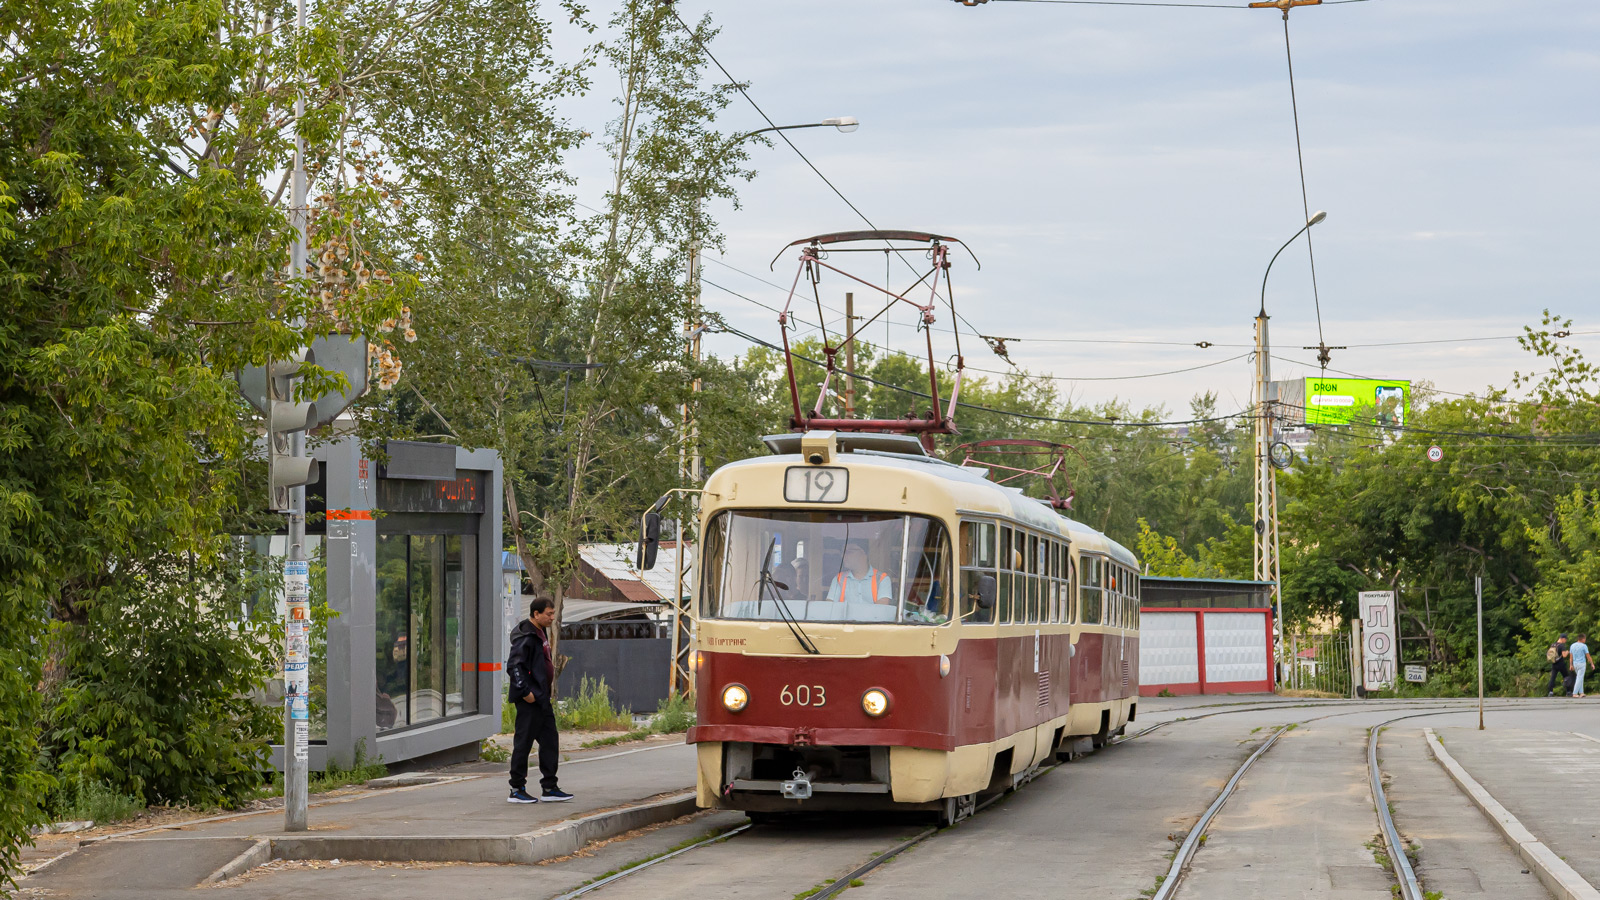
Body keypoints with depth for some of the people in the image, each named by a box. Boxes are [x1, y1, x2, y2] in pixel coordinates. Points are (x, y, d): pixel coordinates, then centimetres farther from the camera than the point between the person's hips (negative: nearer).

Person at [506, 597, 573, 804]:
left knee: (550, 741, 10)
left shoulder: (541, 633, 15)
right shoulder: (526, 637, -16)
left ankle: (549, 788, 15)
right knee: (523, 742, -3)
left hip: (542, 699, 10)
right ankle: (517, 790, 3)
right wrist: (525, 692, -22)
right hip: (529, 701, -10)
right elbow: (513, 666, -22)